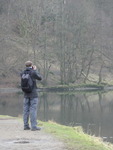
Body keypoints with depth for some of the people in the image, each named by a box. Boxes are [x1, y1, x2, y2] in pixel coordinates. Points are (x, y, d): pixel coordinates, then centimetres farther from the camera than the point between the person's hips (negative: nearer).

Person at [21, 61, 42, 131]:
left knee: (26, 110, 8)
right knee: (33, 110, -4)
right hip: (33, 94, -5)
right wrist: (35, 70, 12)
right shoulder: (33, 72, -12)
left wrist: (33, 70, 19)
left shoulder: (22, 73, 1)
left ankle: (26, 125, 10)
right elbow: (40, 78, 4)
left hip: (26, 94, 5)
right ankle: (34, 126, -6)